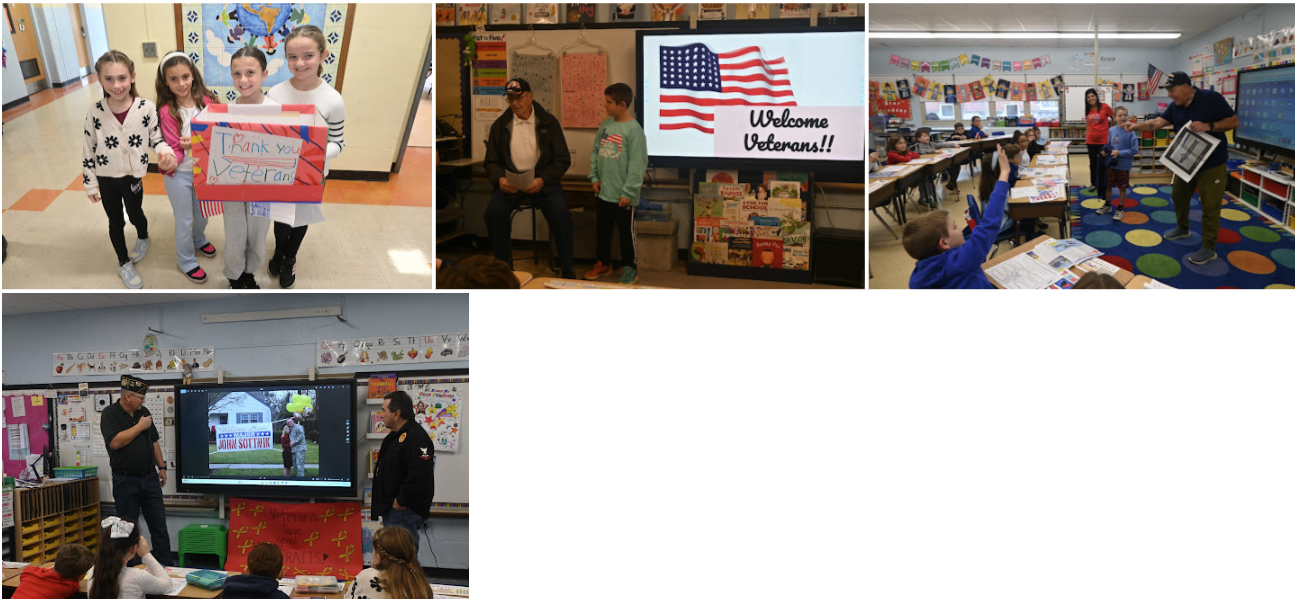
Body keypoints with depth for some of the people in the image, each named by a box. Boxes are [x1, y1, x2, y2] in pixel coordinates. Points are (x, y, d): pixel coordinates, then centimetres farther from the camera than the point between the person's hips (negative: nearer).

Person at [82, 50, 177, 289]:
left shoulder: (146, 108, -19)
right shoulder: (94, 112, -17)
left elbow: (155, 137, -5)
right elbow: (88, 149, -6)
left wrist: (166, 152, -28)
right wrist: (90, 183, -2)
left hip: (133, 177, 0)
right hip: (106, 178, 0)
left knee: (135, 214, 24)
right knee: (115, 222, 18)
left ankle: (143, 238, 58)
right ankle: (123, 262, 39)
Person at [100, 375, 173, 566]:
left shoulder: (143, 412, 12)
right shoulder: (110, 414, -8)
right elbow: (115, 442, -23)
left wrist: (161, 466, 16)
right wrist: (140, 427, -15)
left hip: (149, 478, 5)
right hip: (126, 481, -5)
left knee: (159, 526, 6)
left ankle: (166, 566, 11)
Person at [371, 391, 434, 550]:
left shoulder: (416, 437, -20)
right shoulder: (395, 436, 16)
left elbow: (419, 477, -29)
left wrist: (401, 502, -21)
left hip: (404, 512, -11)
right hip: (391, 509, 11)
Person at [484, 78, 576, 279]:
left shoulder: (548, 122, 3)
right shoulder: (500, 125, 7)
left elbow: (563, 160, 0)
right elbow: (491, 162, 10)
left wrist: (542, 180, -16)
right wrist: (499, 179, -13)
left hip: (543, 182, -1)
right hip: (510, 183, 1)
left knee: (561, 214, -27)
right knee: (494, 212, -26)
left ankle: (568, 270, -13)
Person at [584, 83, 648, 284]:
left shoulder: (634, 130, -17)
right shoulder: (605, 124, 4)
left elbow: (637, 165, -18)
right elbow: (595, 152, 15)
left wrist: (628, 192, -18)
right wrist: (595, 177, 6)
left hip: (623, 195, -7)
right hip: (604, 192, 7)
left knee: (626, 232, 8)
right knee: (603, 229, 19)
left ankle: (629, 267, 23)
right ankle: (603, 262, 35)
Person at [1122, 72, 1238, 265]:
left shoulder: (1211, 98, -18)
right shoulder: (1175, 107, 2)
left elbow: (1234, 122, -17)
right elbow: (1157, 122, -9)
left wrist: (1208, 126, -30)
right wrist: (1136, 126, -26)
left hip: (1212, 164, -7)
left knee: (1210, 205, -4)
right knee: (1179, 196, 20)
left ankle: (1208, 248, 3)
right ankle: (1183, 228, 44)